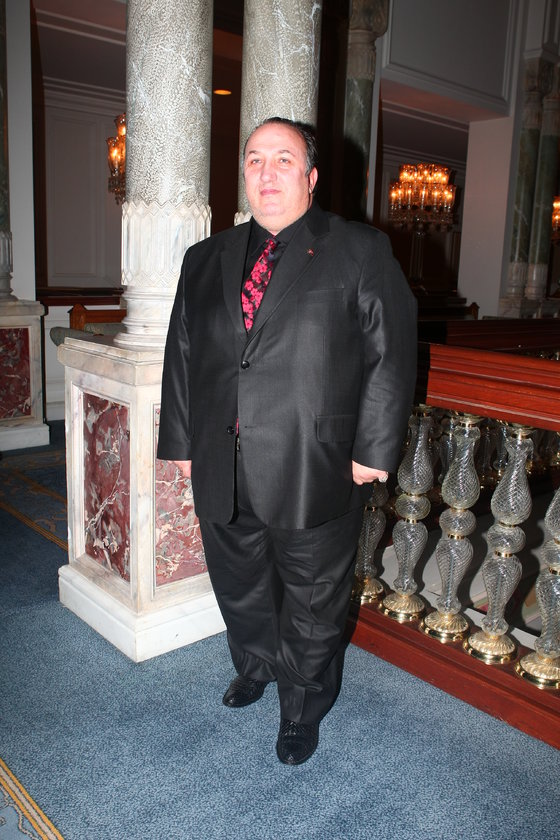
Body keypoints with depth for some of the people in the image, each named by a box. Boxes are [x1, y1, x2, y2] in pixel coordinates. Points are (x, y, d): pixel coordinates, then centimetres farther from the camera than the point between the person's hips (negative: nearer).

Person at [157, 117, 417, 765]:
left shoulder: (361, 253, -2)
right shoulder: (206, 260, 11)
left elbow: (391, 354, -6)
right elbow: (181, 353, 12)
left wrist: (373, 450, -11)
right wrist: (181, 441, 8)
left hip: (315, 474, -4)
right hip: (222, 473, 5)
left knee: (312, 604, 13)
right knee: (239, 588, 22)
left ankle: (302, 711, 38)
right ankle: (255, 670, 52)